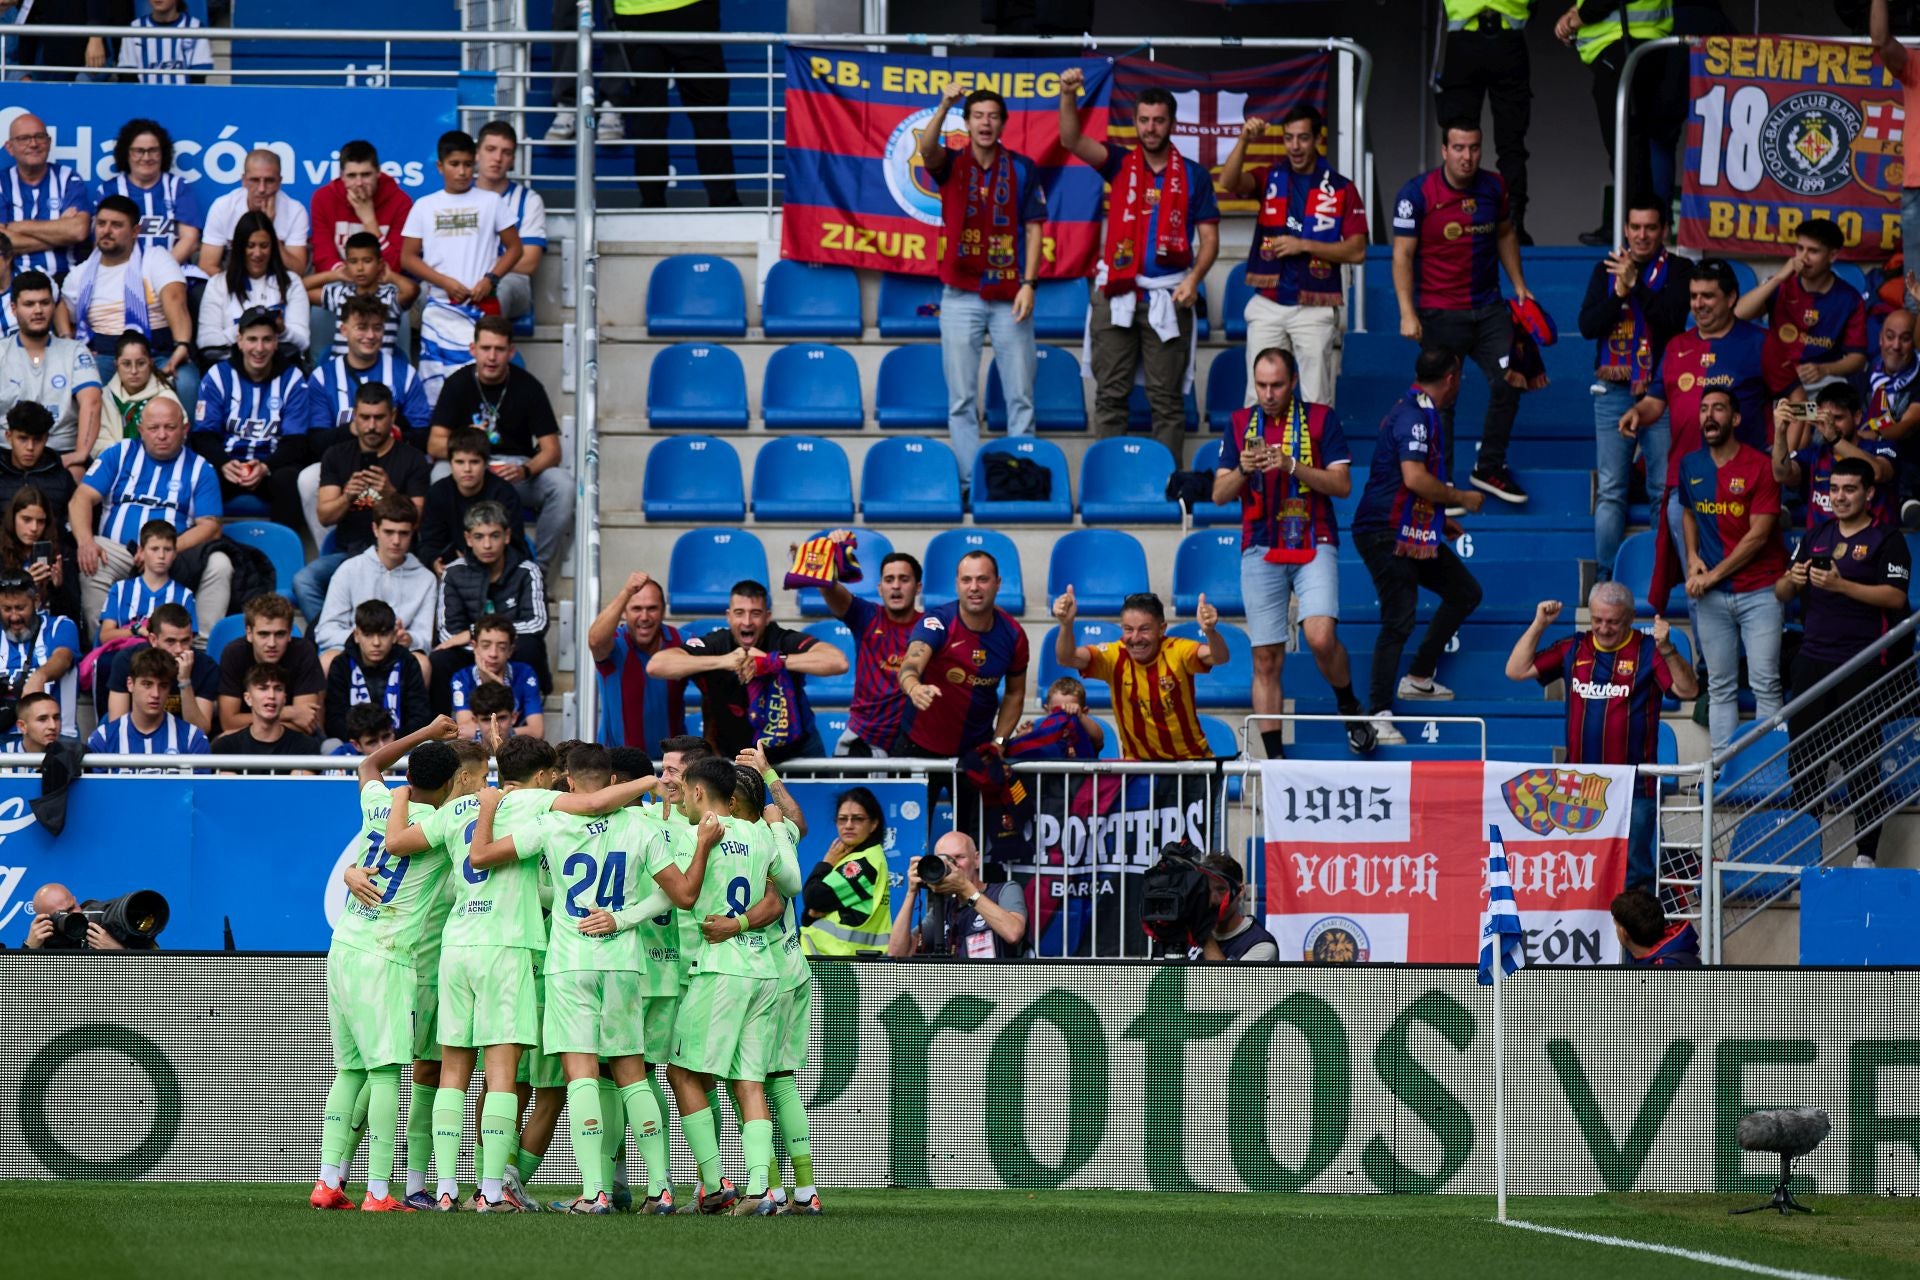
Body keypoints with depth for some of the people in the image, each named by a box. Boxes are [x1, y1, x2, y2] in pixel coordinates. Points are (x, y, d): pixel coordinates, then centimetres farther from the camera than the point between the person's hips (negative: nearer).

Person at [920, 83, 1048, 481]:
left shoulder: (1022, 169, 4)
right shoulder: (951, 164, 3)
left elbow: (1033, 228, 3)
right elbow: (927, 150, -20)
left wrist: (1028, 284, -7)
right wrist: (943, 107, -37)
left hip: (1010, 297, 0)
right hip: (960, 296, 0)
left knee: (1020, 396, 0)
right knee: (962, 399, 0)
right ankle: (970, 482, 3)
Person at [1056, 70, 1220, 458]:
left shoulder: (1193, 175, 6)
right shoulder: (1121, 164, 8)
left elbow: (1209, 238, 5)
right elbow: (1072, 141, -7)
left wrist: (1194, 278, -13)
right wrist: (1068, 96, -25)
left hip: (1168, 296, -1)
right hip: (1115, 294, 1)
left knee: (1166, 397, -1)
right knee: (1110, 394, 1)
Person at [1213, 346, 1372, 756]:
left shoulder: (1320, 419, 3)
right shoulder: (1241, 423, 10)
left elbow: (1342, 484, -4)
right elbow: (1219, 493, 9)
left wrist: (1291, 465, -17)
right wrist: (1243, 471, -13)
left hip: (1314, 545, -2)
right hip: (1261, 551, 2)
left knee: (1321, 637, -22)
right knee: (1266, 660, 0)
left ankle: (1351, 710, 5)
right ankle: (1274, 756, 5)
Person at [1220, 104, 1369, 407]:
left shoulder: (1342, 189, 3)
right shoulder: (1270, 180, 9)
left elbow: (1356, 251, -2)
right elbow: (1229, 182, -12)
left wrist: (1304, 246, -11)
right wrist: (1244, 141, -28)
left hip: (1316, 311, -2)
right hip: (1267, 307, 2)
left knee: (1317, 404, -3)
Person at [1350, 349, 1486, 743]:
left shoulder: (1418, 411, 16)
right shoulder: (1416, 415, -16)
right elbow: (1414, 478, -26)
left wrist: (1439, 519, 27)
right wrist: (1461, 498, -13)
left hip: (1413, 533, 11)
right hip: (1388, 535, -11)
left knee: (1465, 593, 15)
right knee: (1399, 620, -13)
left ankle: (1418, 679, 21)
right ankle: (1378, 715, -11)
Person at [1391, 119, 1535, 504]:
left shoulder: (1493, 187, 3)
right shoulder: (1417, 194, -12)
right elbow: (1403, 255, -11)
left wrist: (1518, 285, 17)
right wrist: (1407, 313, -17)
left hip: (1489, 308, 5)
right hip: (1439, 312, -5)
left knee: (1509, 381, -1)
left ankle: (1489, 468, 16)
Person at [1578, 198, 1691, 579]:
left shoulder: (1678, 271, 2)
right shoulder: (1606, 270, 11)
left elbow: (1673, 318, -13)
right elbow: (1588, 326, 2)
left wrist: (1635, 283, -18)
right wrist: (1619, 292, -12)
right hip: (1613, 392, 2)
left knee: (1665, 488, -6)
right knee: (1610, 490, 1)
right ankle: (1607, 578, 3)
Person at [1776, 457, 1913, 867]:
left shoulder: (1886, 539, -1)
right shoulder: (1816, 536, 16)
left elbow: (1896, 596, -14)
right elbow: (1781, 594, 17)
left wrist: (1841, 585, -22)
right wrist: (1792, 580, -6)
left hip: (1863, 663, -6)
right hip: (1813, 660, 6)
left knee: (1860, 758, -4)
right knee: (1801, 756, 5)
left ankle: (1866, 853, 0)